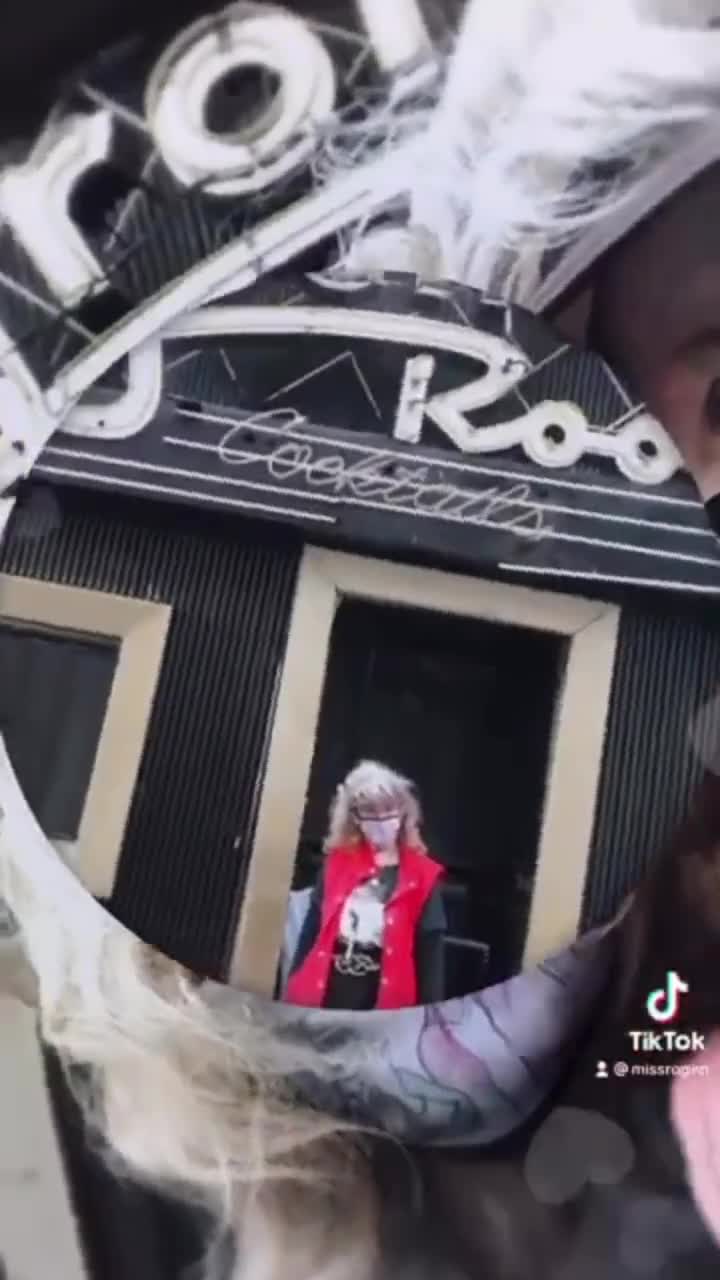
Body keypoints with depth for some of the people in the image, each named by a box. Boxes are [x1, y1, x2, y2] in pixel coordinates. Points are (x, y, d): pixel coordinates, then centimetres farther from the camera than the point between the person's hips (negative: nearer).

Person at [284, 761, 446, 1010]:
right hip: (325, 996, 3)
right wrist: (294, 993, 4)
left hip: (384, 1004, -2)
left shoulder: (421, 877, -3)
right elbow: (312, 932, 7)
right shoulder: (338, 863, 6)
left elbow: (430, 950, -5)